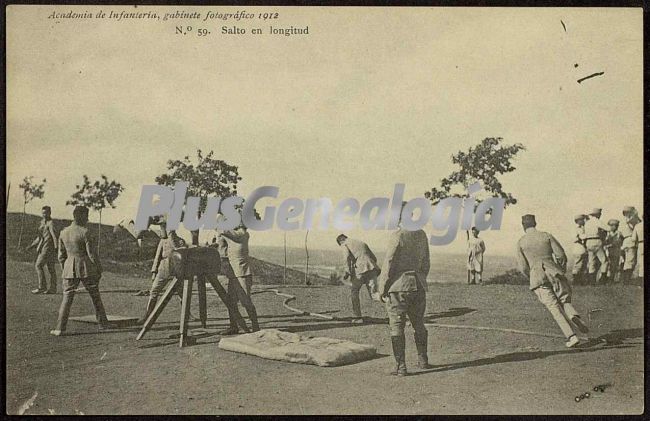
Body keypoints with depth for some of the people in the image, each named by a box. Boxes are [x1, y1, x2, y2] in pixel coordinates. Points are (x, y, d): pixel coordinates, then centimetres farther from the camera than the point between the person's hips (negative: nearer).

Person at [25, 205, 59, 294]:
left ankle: (42, 287, -8)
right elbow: (40, 237, 27)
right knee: (50, 268, 8)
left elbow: (54, 235, -24)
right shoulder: (43, 222, 18)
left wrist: (56, 246, -35)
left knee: (38, 265, -10)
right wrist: (32, 245, 26)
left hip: (49, 248, -9)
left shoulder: (51, 223, -10)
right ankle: (53, 288, 9)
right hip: (44, 248, 9)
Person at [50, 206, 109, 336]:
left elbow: (61, 256, 10)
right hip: (86, 268, -3)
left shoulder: (63, 233, 5)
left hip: (69, 269, 4)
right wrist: (99, 269, -1)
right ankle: (103, 323, 20)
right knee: (95, 296, 12)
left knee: (67, 298, 5)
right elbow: (91, 253, -11)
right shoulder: (84, 232, -11)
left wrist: (65, 269, 21)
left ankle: (60, 328, -1)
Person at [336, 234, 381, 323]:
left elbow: (348, 257, -9)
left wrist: (347, 272, -9)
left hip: (359, 270, -4)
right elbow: (374, 258, 24)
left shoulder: (345, 244, 13)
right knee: (374, 293, 0)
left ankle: (358, 317, 15)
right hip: (371, 269, 4)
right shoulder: (362, 243, 31)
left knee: (354, 292, 15)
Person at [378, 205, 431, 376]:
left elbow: (389, 264, -14)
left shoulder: (398, 235, -13)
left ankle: (401, 367, 0)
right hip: (419, 286, 7)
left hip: (399, 286, -7)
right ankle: (423, 360, 28)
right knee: (419, 325, 19)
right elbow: (426, 263, 13)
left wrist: (382, 289, -8)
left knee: (397, 328, 0)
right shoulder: (421, 234, 7)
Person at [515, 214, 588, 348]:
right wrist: (561, 272, 18)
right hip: (554, 273, 1)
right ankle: (574, 317, -18)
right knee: (565, 301, 15)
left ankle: (571, 336, -12)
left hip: (537, 278, -1)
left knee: (555, 308, -2)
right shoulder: (547, 236, 8)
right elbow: (561, 255, 2)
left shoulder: (521, 242, 5)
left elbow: (523, 268, 1)